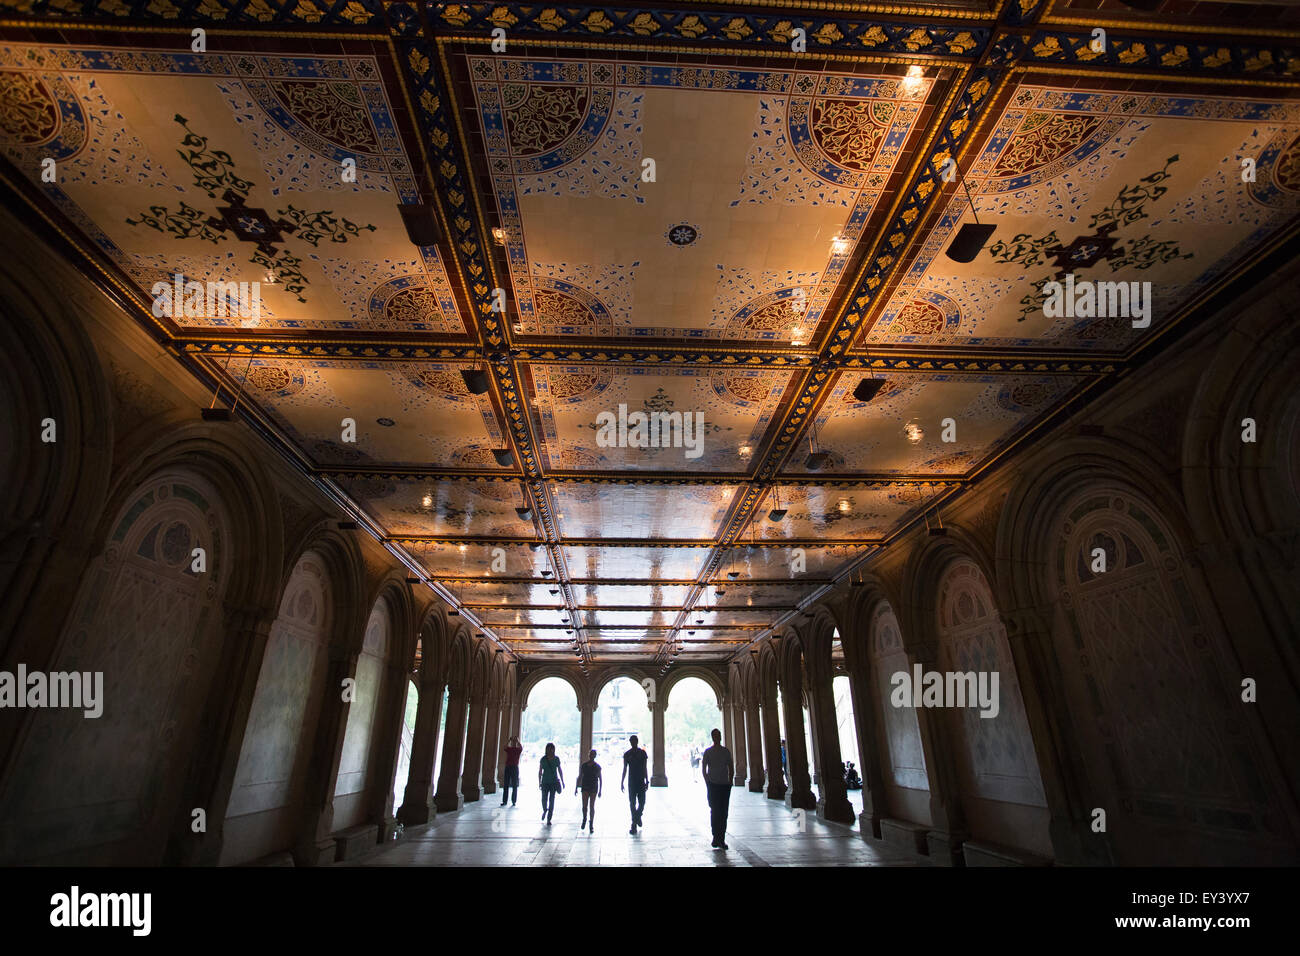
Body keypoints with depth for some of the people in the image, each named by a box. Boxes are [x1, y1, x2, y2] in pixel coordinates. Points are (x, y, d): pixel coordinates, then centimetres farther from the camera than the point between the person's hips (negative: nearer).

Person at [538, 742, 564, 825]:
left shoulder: (556, 759, -2)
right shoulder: (543, 759, -5)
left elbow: (560, 770, 6)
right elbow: (540, 771, 3)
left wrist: (562, 781, 7)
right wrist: (539, 782, 1)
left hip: (554, 782, 0)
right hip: (545, 782, 0)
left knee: (551, 800, -3)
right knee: (544, 799, 0)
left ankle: (549, 819, 7)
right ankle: (545, 810, 33)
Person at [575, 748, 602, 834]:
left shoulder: (597, 767, 1)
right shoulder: (583, 766, 4)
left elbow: (600, 779, 5)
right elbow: (579, 777, 11)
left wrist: (600, 790, 0)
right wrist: (576, 787, 7)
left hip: (594, 788, -1)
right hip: (585, 788, 1)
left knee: (592, 806, -1)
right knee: (584, 805, -4)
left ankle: (591, 825, 9)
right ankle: (584, 819, 24)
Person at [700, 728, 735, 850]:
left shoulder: (726, 751, 8)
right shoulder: (708, 752, 0)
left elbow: (731, 768, 13)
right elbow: (703, 769, 0)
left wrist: (730, 782, 3)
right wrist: (707, 783, -7)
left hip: (725, 785, 3)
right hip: (713, 785, -3)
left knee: (723, 813, 4)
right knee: (715, 811, -6)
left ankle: (721, 839, 10)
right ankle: (716, 837, 4)